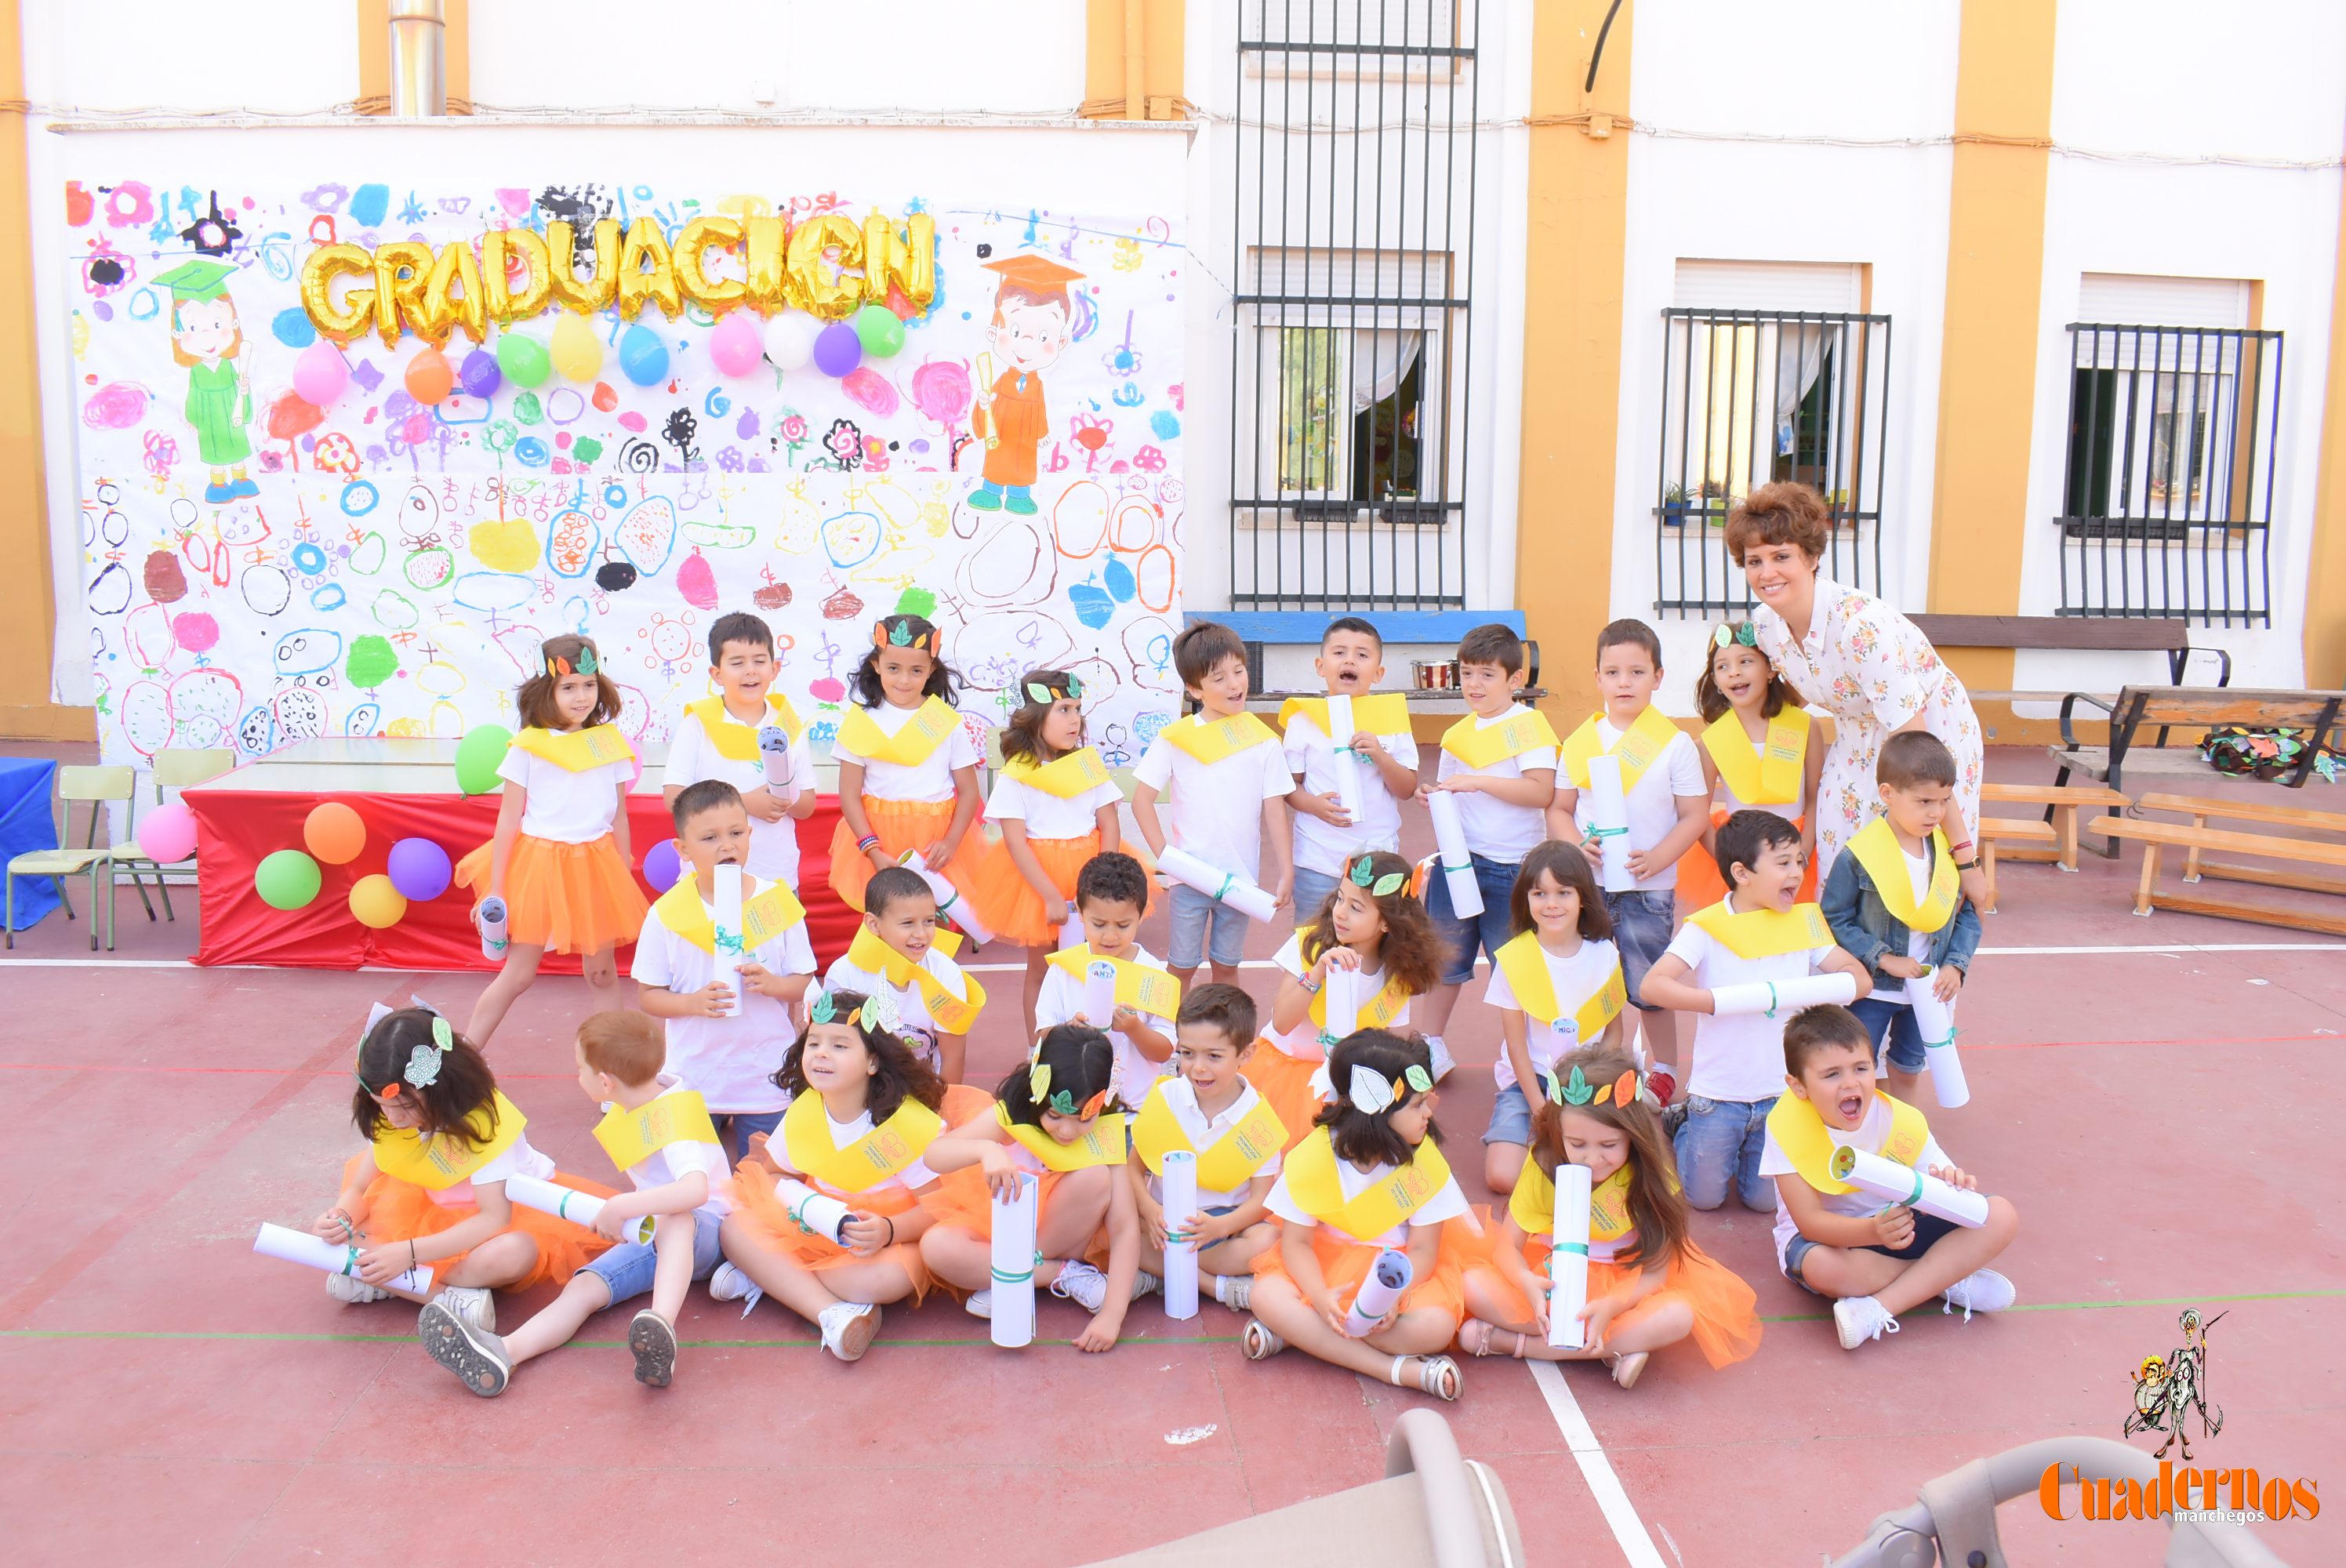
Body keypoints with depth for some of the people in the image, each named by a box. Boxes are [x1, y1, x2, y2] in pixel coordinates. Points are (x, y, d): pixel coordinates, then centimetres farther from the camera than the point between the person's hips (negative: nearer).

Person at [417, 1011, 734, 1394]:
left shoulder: (674, 1119, -20)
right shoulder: (640, 1099, 6)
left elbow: (696, 1190, -39)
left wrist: (623, 1207, -41)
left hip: (698, 1233, -8)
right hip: (649, 1234, 8)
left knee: (674, 1218, -43)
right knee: (583, 1286, -20)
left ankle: (662, 1327, -65)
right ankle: (503, 1352, -44)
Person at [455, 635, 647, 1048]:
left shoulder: (611, 744, 3)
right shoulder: (528, 747, -5)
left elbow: (619, 818, 9)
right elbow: (508, 822, -4)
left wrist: (626, 883, 10)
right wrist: (494, 891, -4)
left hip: (595, 869, 2)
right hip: (539, 866, -2)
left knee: (602, 973, 9)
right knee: (518, 974, 2)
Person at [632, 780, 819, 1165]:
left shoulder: (778, 902, -5)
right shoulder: (667, 914, -7)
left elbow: (805, 982, 0)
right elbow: (648, 996, -3)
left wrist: (772, 984, -20)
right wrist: (693, 1002, -21)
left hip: (767, 1076, 0)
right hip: (694, 1078, 0)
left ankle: (744, 1124, 36)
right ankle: (717, 1122, 37)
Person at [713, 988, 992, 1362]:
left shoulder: (913, 1124, -19)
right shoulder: (803, 1111, -3)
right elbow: (772, 1173, 9)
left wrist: (888, 1230, -36)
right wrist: (795, 1199, -15)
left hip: (892, 1240, -4)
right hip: (815, 1229, 5)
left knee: (890, 1278, -38)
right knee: (736, 1229, -18)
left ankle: (769, 1276, -18)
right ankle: (831, 1311, -30)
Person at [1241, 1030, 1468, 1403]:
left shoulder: (1424, 1159, -13)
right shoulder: (1313, 1154, -15)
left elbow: (1422, 1250, -10)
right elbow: (1296, 1242, -12)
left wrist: (1393, 1297, -31)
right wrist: (1320, 1297, -31)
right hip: (1326, 1263, 0)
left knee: (1436, 1325, -30)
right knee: (1268, 1297, -29)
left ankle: (1299, 1332, -21)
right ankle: (1398, 1369, -29)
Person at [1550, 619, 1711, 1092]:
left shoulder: (1674, 744, -3)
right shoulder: (1580, 742, 4)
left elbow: (1695, 815, -4)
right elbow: (1559, 809, 8)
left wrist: (1655, 859, -17)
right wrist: (1576, 845, -12)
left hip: (1648, 889, -2)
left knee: (1649, 987, 5)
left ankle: (1665, 1070, 24)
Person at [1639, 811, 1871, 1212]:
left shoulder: (1802, 922, 0)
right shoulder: (1709, 927, -13)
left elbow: (1858, 977, -1)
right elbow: (1653, 985, -23)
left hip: (1781, 1093, 3)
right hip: (1718, 1094, -3)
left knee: (1764, 1201, 9)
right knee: (1704, 1197, 8)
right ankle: (1684, 1128, 34)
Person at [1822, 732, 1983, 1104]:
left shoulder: (1949, 850, -7)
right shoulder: (1859, 855, -21)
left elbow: (1967, 914, 2)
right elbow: (1835, 920, -16)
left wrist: (1956, 964, -12)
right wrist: (1884, 959, -21)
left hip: (1928, 988, 5)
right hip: (1871, 990, -5)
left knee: (1909, 1069, 23)